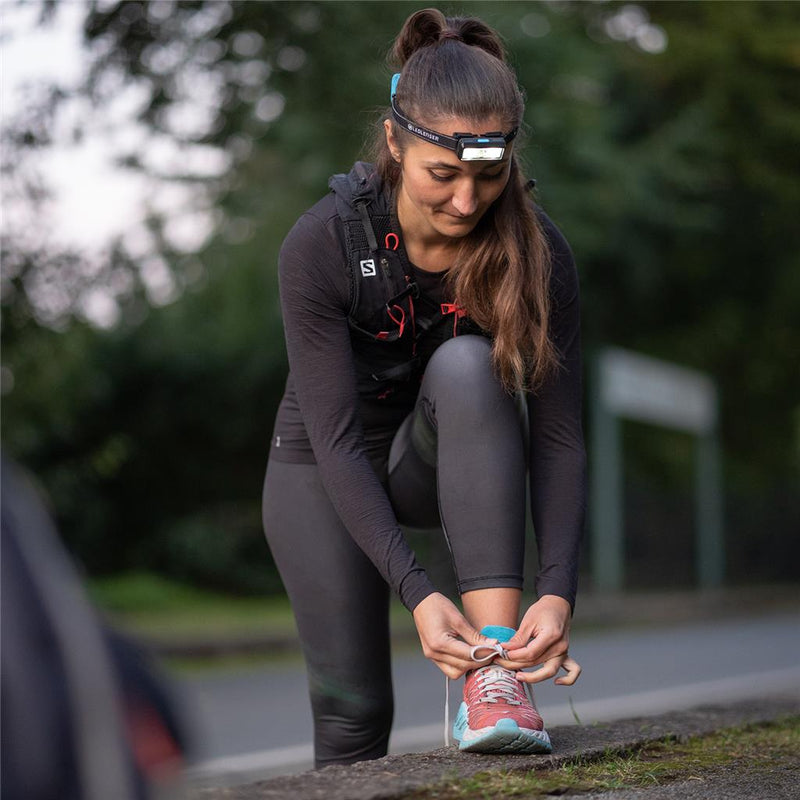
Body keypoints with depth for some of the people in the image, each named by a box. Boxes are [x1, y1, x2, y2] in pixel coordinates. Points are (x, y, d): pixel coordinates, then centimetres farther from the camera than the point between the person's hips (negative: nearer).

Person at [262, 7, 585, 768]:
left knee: (467, 366, -33)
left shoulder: (535, 249, -23)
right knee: (353, 706, -13)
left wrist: (558, 591, -35)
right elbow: (337, 440, -29)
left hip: (441, 463, 1)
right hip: (323, 471, -1)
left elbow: (558, 433, -21)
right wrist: (417, 594, -39)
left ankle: (494, 673, -38)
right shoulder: (321, 244, -28)